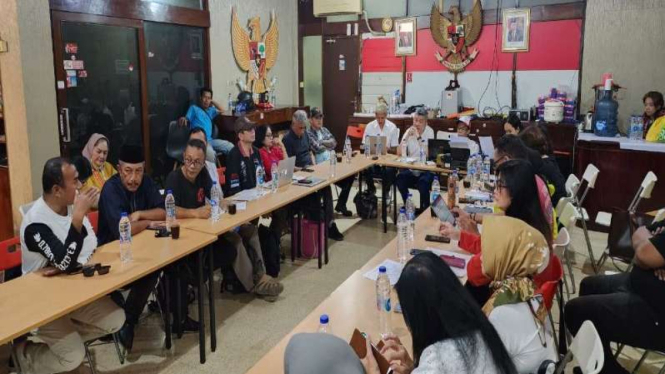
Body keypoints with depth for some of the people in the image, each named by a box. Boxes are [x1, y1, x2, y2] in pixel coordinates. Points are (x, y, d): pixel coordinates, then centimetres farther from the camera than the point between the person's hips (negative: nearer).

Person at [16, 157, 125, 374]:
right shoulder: (36, 222, -25)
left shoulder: (71, 205, -3)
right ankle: (25, 351, 11)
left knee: (116, 320, -5)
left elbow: (92, 247, 5)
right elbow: (65, 263, -34)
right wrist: (78, 216, -36)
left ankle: (64, 336, 10)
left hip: (75, 288, 7)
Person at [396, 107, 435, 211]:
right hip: (411, 168, 3)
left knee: (423, 182, -31)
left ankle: (424, 209, -6)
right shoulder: (409, 131, 3)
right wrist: (407, 136, -14)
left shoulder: (429, 132, -5)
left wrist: (418, 137, -23)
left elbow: (427, 154, -18)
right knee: (399, 178, -24)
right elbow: (399, 153, -5)